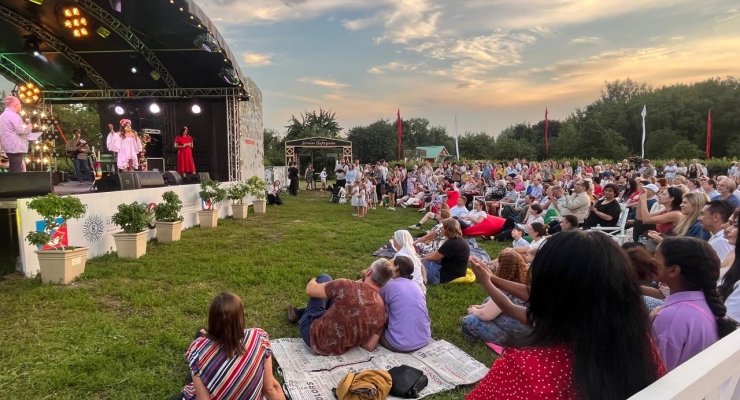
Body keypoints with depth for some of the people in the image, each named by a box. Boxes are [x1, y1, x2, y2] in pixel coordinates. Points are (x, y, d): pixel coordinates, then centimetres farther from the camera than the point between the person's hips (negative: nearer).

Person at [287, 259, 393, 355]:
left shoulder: (347, 286, -27)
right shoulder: (382, 311, -15)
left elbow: (310, 290, -11)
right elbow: (370, 347, -7)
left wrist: (313, 281, 14)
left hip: (314, 337, -4)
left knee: (325, 278, 12)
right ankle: (300, 313, 43)